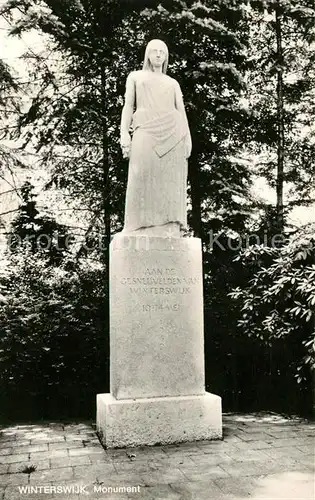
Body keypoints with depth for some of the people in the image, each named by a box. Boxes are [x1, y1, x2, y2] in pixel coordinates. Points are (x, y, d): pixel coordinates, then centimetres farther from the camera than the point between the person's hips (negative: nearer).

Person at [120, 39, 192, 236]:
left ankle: (170, 229, -14)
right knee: (143, 179, -18)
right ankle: (143, 230, -20)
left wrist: (188, 138, -1)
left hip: (172, 132, 2)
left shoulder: (173, 83, 26)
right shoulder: (135, 76, 23)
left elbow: (182, 112, 16)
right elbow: (128, 106, 11)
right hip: (146, 132, -2)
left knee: (169, 181, -9)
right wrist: (124, 133, -5)